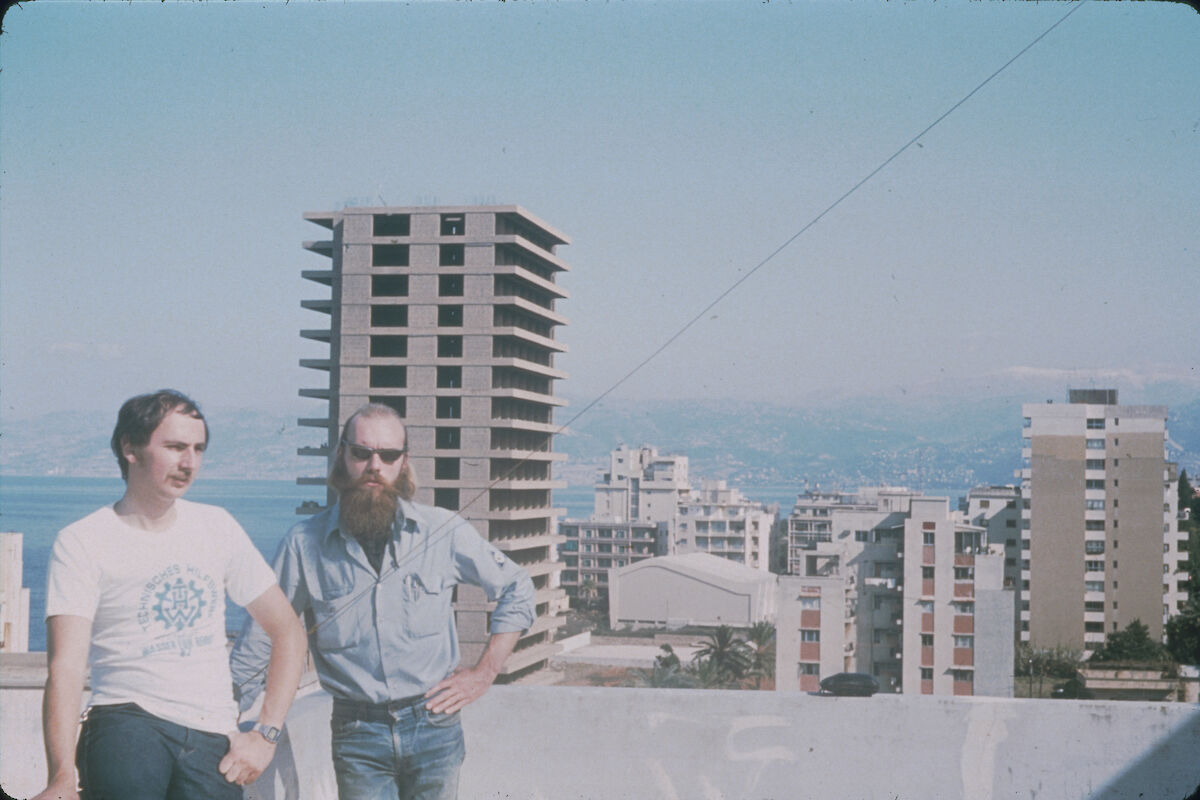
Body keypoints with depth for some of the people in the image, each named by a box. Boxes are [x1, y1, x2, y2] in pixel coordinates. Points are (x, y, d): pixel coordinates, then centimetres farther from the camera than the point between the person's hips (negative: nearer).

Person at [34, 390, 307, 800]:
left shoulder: (216, 527, 12)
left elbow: (288, 630, 17)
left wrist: (265, 734, 5)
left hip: (213, 735, 4)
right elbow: (66, 667, -10)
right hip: (127, 720, -4)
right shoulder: (80, 542, 0)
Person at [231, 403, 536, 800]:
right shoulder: (305, 544, -1)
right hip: (357, 736, -1)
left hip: (434, 726, 1)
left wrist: (484, 673, 6)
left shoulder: (443, 530, 1)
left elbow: (517, 590, 12)